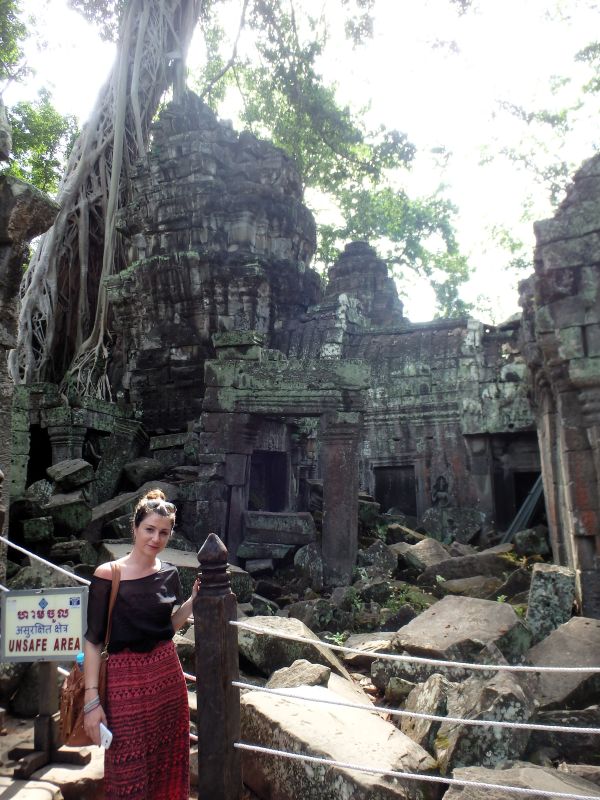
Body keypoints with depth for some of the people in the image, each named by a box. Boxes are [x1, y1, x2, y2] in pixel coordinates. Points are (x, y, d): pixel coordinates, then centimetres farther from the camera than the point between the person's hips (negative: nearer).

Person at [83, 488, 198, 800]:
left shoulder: (169, 573, 2)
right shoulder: (108, 575, -13)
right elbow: (92, 640, -10)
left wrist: (194, 598, 1)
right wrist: (92, 700, -13)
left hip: (168, 674, 5)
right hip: (125, 680, -4)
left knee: (170, 765, 15)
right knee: (129, 773, 6)